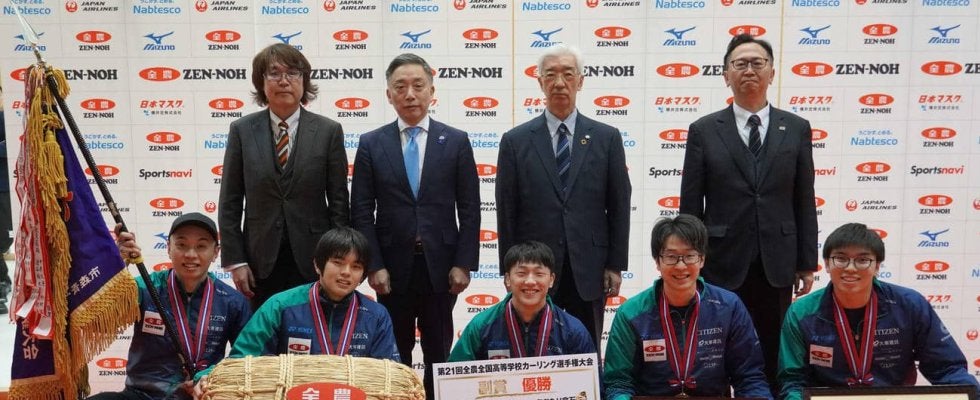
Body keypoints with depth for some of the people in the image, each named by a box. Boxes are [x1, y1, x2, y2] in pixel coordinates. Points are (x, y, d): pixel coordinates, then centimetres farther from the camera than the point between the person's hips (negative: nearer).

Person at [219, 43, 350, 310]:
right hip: (261, 261, 1)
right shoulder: (242, 131, 3)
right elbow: (230, 203, 3)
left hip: (313, 259, -1)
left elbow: (338, 201, 0)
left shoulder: (329, 131, 0)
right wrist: (235, 261, -2)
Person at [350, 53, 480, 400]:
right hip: (393, 266, 0)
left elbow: (470, 209, 1)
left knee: (439, 353, 9)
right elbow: (361, 212, 1)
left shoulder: (456, 141, 2)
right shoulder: (371, 144, 3)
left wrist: (463, 264, -6)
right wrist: (374, 265, -7)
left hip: (441, 265, 0)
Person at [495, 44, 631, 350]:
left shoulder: (606, 138, 4)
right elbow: (506, 211, 2)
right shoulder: (516, 141, 3)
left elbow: (619, 206, 4)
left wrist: (616, 265, 0)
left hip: (589, 270, 1)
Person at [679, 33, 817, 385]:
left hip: (777, 266, 1)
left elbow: (805, 201, 6)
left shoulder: (796, 128, 6)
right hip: (721, 265, -1)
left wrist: (807, 264, 3)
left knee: (772, 360, 8)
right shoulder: (704, 130, 1)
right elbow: (690, 206, 0)